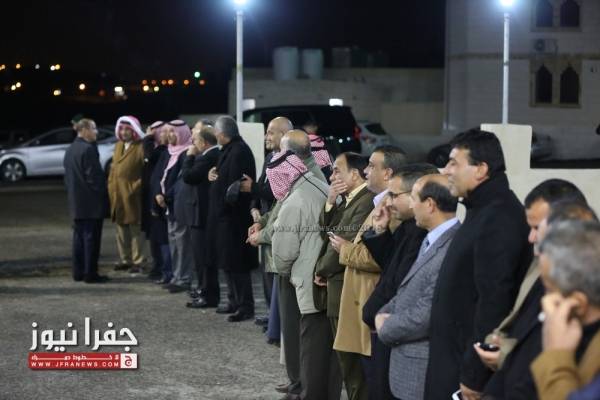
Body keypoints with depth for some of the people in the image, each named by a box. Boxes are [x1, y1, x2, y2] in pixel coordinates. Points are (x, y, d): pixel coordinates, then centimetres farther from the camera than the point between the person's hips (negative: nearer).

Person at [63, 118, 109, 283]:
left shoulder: (70, 150, 11)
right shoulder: (88, 149, -16)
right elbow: (93, 176, -18)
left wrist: (72, 192, 19)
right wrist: (102, 194, -9)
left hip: (76, 201, 9)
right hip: (91, 201, -9)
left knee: (79, 235, 13)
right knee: (91, 236, -3)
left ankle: (78, 272, 17)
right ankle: (90, 273, -1)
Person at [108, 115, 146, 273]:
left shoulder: (141, 147, -10)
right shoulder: (118, 146, 15)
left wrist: (136, 187, -15)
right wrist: (111, 186, 9)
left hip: (132, 196, -7)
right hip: (117, 195, 7)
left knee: (135, 230, 0)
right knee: (121, 229, 13)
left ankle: (137, 262, 4)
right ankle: (125, 259, 22)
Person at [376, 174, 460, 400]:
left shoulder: (452, 250, -24)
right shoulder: (432, 241, 10)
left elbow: (426, 316, -24)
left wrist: (386, 328, -9)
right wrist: (384, 314, 2)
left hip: (425, 371, -10)